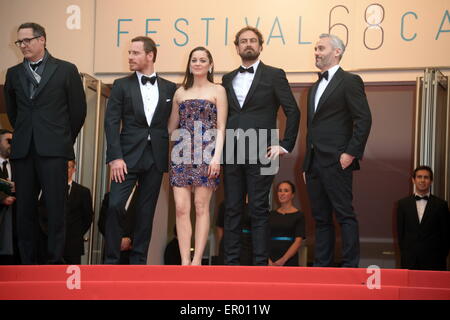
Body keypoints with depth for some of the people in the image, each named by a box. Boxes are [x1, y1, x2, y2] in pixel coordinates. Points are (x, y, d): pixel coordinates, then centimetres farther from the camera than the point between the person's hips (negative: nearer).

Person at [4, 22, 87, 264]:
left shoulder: (66, 70, 3)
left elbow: (78, 110, 6)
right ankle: (28, 262, 10)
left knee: (55, 207, -7)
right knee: (24, 209, 4)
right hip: (22, 151, 4)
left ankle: (55, 261, -6)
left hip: (53, 150, -4)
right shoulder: (14, 73, 13)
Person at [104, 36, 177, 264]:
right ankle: (111, 260, -4)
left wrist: (172, 155, 2)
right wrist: (115, 157, -11)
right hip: (128, 155, -2)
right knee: (115, 206, -11)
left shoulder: (169, 88, 10)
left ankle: (138, 260, 10)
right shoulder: (122, 85, 4)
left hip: (156, 157, 2)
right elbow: (112, 122, -2)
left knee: (146, 211, 4)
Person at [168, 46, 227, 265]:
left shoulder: (217, 91, 7)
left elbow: (221, 128, 0)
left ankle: (197, 260, -5)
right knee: (181, 208, -5)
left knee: (201, 206, -6)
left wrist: (217, 157, -10)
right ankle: (184, 262, -5)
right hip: (182, 153, 3)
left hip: (206, 153, -3)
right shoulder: (180, 92, 17)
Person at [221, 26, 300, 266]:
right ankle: (231, 262, 8)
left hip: (260, 154, -4)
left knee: (258, 210, -4)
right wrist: (220, 147, 9)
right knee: (232, 209, 4)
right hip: (231, 154, 4)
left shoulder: (274, 75, 3)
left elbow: (293, 111, 1)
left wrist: (285, 145, -5)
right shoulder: (228, 79, 17)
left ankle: (261, 263, -1)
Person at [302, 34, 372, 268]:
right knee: (321, 218, 9)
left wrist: (351, 154, -15)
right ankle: (322, 265, 12)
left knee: (345, 215, -8)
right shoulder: (315, 87, 22)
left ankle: (350, 265, -7)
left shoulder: (349, 82, -3)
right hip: (314, 164, 8)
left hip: (336, 162, -8)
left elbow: (364, 119, -10)